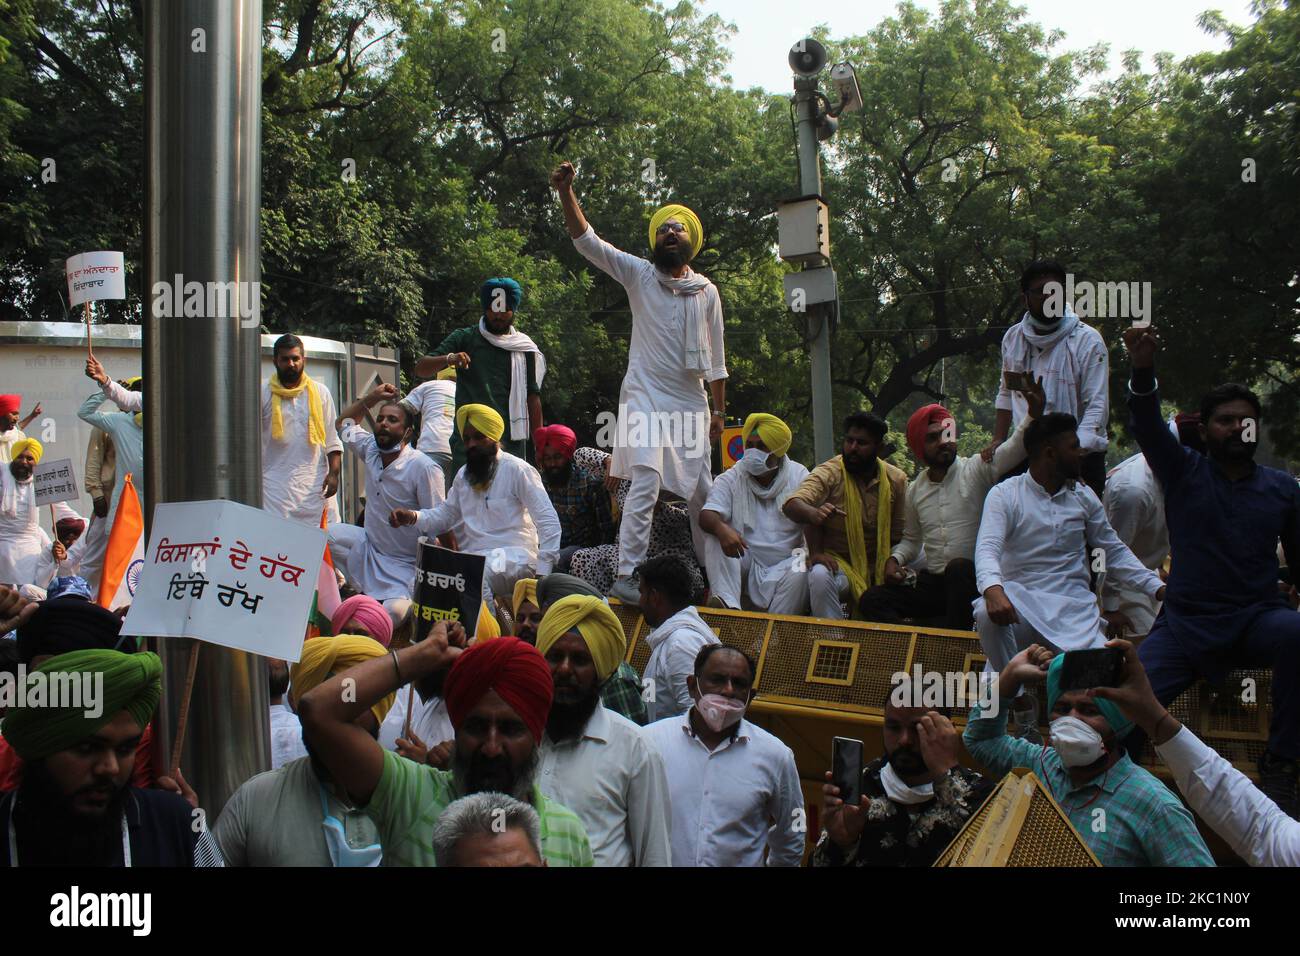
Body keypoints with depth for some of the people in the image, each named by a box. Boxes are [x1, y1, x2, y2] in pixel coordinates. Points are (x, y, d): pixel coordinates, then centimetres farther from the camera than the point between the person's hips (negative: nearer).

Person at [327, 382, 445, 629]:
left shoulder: (424, 468, -20)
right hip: (368, 547, 7)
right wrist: (371, 398, 7)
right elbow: (344, 424, 21)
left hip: (405, 564, -7)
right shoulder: (371, 449, -1)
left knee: (393, 613, -31)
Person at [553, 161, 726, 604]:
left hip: (692, 401, 4)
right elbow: (587, 241, -8)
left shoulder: (707, 291, 9)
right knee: (646, 483, -18)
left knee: (700, 488, 10)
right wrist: (566, 191, -21)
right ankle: (626, 575, -19)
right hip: (646, 396, -3)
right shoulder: (639, 274, 2)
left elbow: (715, 355, 13)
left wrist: (719, 410, 11)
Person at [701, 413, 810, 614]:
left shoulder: (798, 476, 2)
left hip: (784, 565, -1)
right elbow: (706, 516, -13)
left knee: (800, 574, -33)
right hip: (746, 563, 1)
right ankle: (727, 602, -39)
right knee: (716, 538, -24)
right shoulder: (730, 479, 3)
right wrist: (721, 528, -37)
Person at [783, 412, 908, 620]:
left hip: (879, 566, 5)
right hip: (837, 560, -5)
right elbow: (792, 505, -30)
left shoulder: (897, 479, 1)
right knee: (820, 576, -35)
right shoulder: (829, 473, -12)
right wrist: (813, 513, -51)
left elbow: (898, 534, 5)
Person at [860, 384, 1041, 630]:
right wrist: (895, 559, 5)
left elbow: (1015, 448, -19)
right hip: (932, 581, 5)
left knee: (959, 568, -39)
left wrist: (1034, 413, -35)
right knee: (871, 602, -11)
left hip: (972, 579, -5)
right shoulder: (915, 490, 13)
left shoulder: (977, 469, -2)